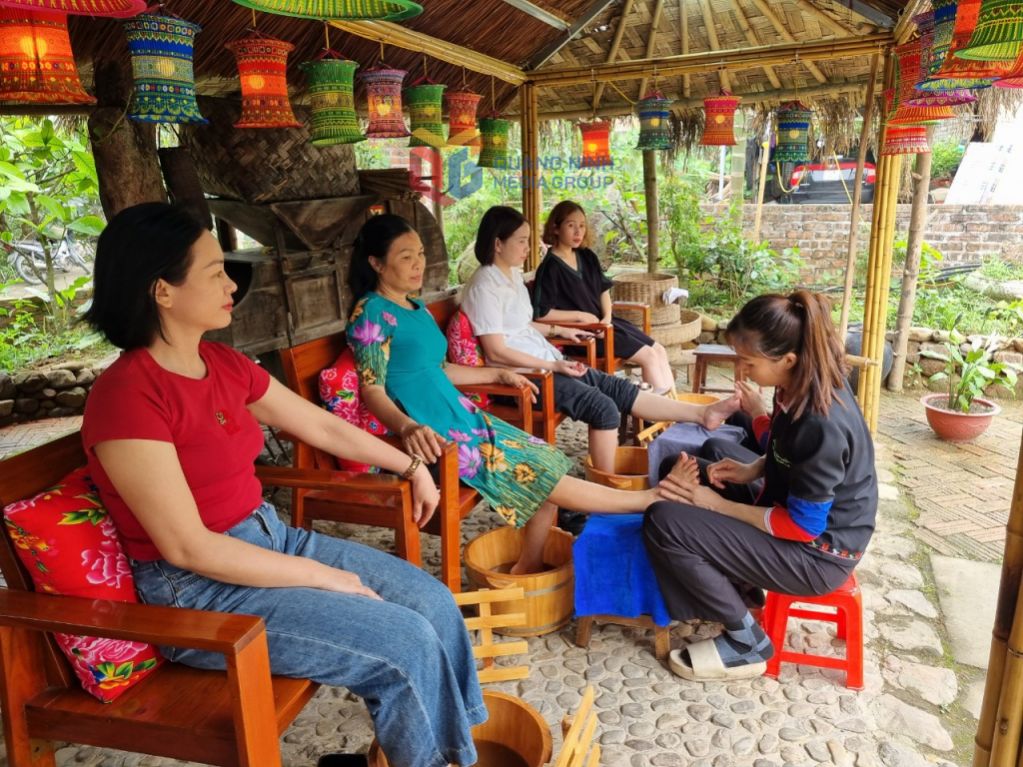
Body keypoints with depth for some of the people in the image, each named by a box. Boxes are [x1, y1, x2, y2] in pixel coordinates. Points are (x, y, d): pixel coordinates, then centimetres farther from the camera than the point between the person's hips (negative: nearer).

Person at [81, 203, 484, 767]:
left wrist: (410, 466, 18)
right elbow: (189, 548, -23)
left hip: (268, 539, 8)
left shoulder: (224, 364, 4)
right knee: (406, 643, -14)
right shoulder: (127, 396, -21)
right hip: (199, 590, -8)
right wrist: (324, 578, -17)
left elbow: (323, 427, 13)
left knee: (433, 602, -1)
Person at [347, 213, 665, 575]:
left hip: (461, 415, 9)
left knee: (549, 463, 4)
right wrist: (408, 427, -38)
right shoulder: (372, 313, -12)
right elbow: (371, 387, -19)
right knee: (542, 475, -6)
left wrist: (499, 374, 27)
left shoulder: (415, 307, 14)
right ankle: (644, 499, 7)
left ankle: (529, 566, 14)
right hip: (434, 433, -9)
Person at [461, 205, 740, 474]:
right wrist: (553, 366, -21)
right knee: (603, 407, -18)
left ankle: (703, 413, 3)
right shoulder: (485, 286, -17)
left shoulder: (512, 274, 11)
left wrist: (557, 330, 17)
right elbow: (496, 352, -21)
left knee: (618, 388, 2)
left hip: (543, 362, 9)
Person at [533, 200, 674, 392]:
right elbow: (539, 312, -22)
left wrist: (607, 316, -2)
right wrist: (580, 316, -18)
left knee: (660, 351, 3)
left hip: (602, 323, 8)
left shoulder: (587, 257, 8)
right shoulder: (551, 267, -16)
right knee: (648, 356, -14)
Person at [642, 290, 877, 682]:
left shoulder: (821, 424, -31)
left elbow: (802, 526, -23)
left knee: (662, 523, -18)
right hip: (798, 512, 9)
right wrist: (751, 469, -3)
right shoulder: (801, 385, -5)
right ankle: (741, 584, 15)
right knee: (687, 476, 11)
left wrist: (716, 505, -17)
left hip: (818, 552, -9)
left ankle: (746, 642, 0)